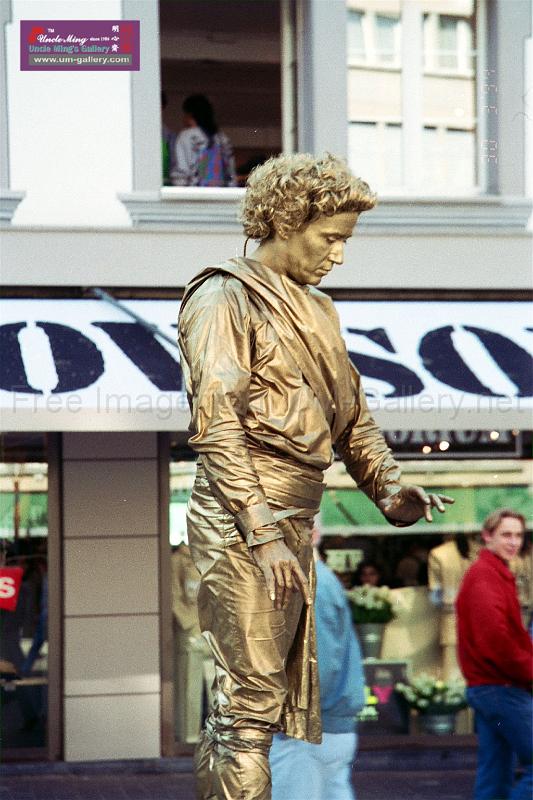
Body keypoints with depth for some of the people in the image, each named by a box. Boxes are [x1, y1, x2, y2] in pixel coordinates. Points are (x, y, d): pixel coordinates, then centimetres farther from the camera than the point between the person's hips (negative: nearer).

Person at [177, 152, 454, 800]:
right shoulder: (225, 297, -6)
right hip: (241, 526, -8)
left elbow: (350, 413, 20)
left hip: (293, 525, 8)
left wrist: (388, 487, 0)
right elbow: (216, 425, -14)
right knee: (252, 698, -10)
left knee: (277, 695, 8)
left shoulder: (316, 309, 20)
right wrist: (263, 534, -20)